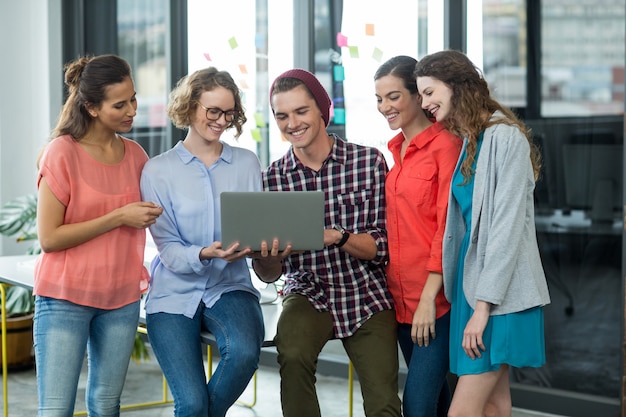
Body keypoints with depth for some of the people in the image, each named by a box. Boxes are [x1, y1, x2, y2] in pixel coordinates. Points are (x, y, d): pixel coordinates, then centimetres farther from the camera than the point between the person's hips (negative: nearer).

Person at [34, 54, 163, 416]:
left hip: (121, 299, 5)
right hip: (65, 299, -5)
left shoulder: (135, 154, 6)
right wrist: (118, 217, -16)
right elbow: (49, 238, -14)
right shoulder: (62, 153, -11)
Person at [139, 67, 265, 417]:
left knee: (244, 351, -32)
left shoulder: (247, 163, 6)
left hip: (230, 287, 2)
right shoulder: (158, 171, -1)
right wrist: (204, 255, -27)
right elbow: (168, 249, -6)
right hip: (175, 293, -2)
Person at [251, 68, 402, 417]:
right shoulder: (271, 179, -2)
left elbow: (382, 248, -7)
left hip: (367, 296, 0)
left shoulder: (369, 162, -7)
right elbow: (269, 274, 0)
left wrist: (336, 236, -26)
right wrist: (268, 256, -24)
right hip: (308, 294, 0)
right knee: (293, 356, -30)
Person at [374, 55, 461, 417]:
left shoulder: (445, 145, -10)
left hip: (437, 298, -7)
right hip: (401, 297, 7)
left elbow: (448, 227, -14)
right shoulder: (395, 150, 13)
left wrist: (429, 298, -17)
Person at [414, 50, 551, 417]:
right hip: (470, 280, 8)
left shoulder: (505, 138, -12)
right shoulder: (466, 142, 15)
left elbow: (507, 226, -17)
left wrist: (484, 304, -19)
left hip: (501, 293, -8)